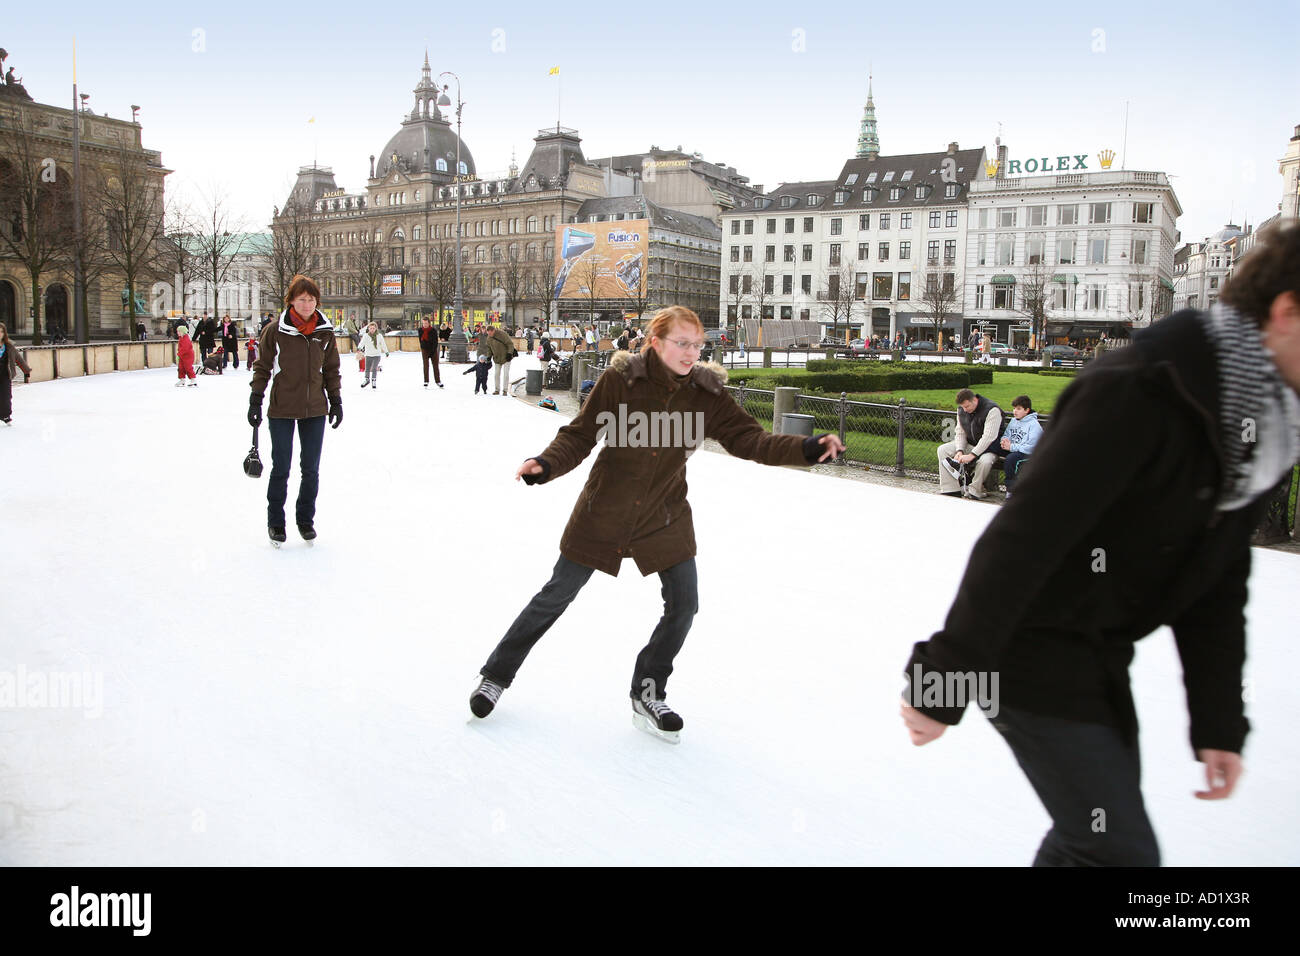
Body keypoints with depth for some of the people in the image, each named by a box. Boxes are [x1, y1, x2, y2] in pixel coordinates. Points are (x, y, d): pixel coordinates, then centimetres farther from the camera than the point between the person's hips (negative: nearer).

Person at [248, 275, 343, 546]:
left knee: (311, 468, 9)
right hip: (282, 409, -3)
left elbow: (331, 370, 11)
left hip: (315, 410, 3)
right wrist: (255, 401, -3)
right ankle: (275, 522, 19)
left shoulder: (325, 332, 3)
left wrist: (336, 401, 10)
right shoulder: (275, 331, -6)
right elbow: (262, 368, 0)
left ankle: (306, 519, 25)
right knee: (281, 468, 3)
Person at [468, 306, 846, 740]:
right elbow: (579, 436, -14)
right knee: (557, 595, 9)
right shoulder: (620, 380, -17)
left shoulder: (706, 394, -8)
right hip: (604, 511, -3)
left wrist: (808, 448, -26)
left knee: (683, 605, -2)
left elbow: (750, 439, -12)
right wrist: (545, 465, -33)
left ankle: (648, 695, 22)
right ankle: (496, 675, 30)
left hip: (665, 517, 3)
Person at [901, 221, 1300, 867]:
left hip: (1101, 659, 9)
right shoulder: (1141, 390, -26)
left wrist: (1219, 720, 5)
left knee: (1092, 836, 22)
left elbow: (1216, 582, 8)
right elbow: (1023, 539, -29)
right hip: (1030, 654, -9)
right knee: (1120, 853, -3)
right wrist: (945, 678, -26)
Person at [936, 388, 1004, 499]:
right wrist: (959, 451, -17)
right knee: (943, 450, -10)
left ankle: (974, 491, -17)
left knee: (985, 461, -40)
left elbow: (988, 437, -28)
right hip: (969, 444, 7)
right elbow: (960, 433, 2)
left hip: (989, 447, -7)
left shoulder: (992, 410, -22)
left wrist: (972, 455, -33)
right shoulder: (961, 410, 1)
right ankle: (951, 489, -16)